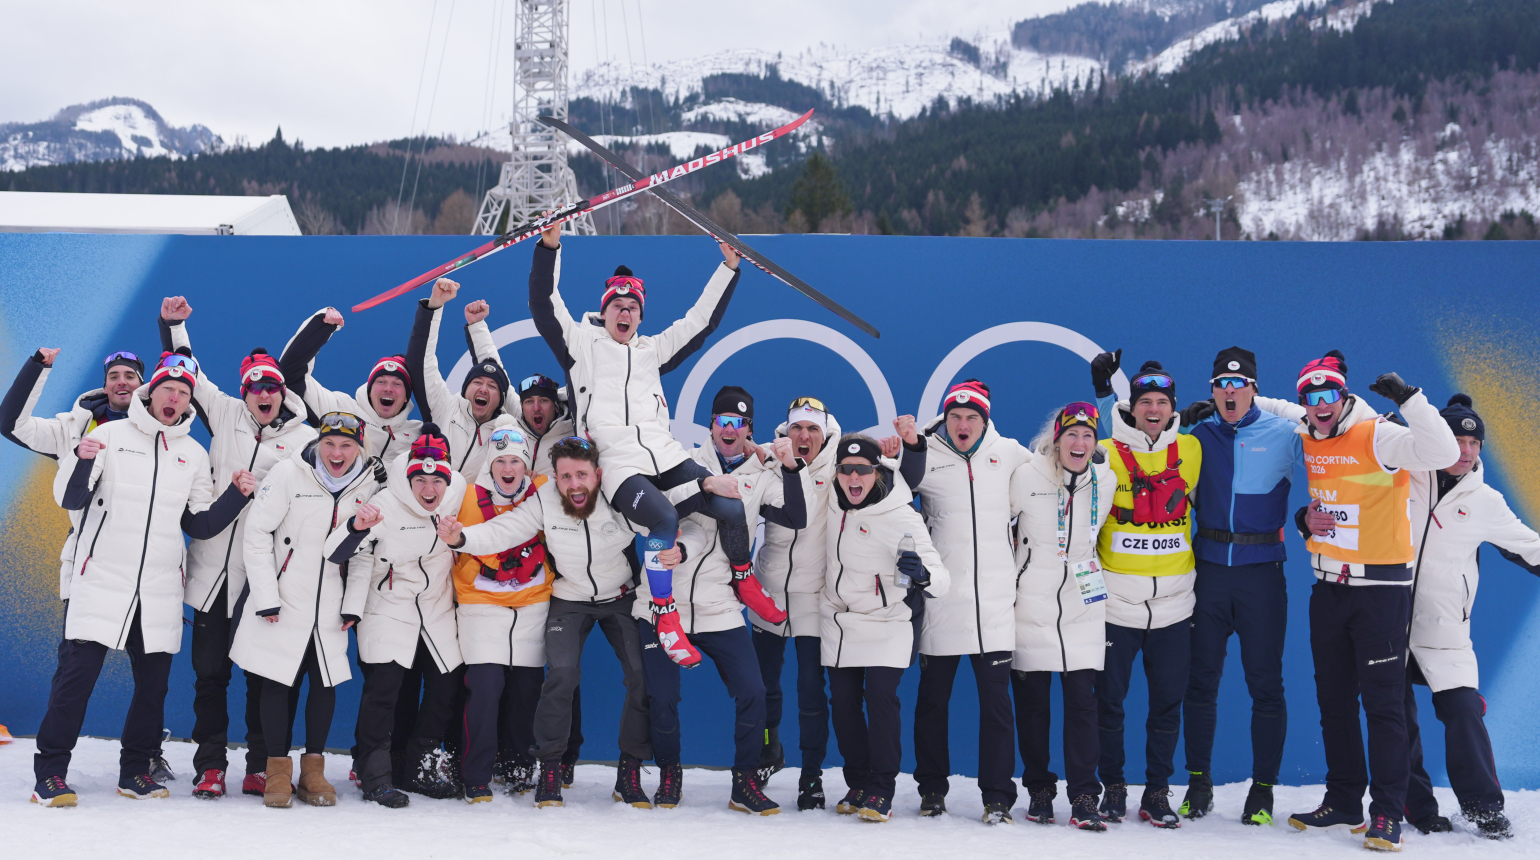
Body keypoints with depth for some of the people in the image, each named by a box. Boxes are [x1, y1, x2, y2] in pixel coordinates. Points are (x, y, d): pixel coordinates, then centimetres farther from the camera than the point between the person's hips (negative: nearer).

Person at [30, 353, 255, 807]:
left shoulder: (195, 454, 12)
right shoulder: (111, 435, 2)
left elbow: (199, 525, 12)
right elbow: (71, 500, -3)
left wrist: (237, 496, -1)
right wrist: (83, 462, -21)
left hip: (160, 593, 4)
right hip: (101, 581, -3)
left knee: (154, 681, 5)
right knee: (76, 675, -6)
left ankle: (135, 770, 19)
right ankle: (50, 773, 2)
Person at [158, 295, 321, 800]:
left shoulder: (305, 438, 5)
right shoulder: (224, 414, 10)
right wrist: (174, 325, 9)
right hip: (215, 567, 2)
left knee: (265, 673, 3)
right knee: (210, 670, 3)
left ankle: (260, 767, 11)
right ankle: (210, 766, 11)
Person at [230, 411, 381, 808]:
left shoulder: (369, 485, 0)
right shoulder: (288, 473, -11)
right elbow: (255, 534, -9)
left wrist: (353, 605, 2)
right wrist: (266, 598, -11)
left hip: (330, 608, 3)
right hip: (281, 602, -3)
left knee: (326, 681, 3)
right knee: (278, 682, -1)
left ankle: (313, 770, 16)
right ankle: (277, 771, 11)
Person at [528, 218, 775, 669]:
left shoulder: (652, 349, 24)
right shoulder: (581, 343, 13)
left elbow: (701, 320, 24)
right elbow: (544, 306, 1)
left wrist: (728, 267, 20)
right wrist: (549, 247, -10)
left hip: (668, 456, 5)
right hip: (619, 464, -4)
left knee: (731, 508, -15)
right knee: (664, 518, -33)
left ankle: (745, 583, 13)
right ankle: (665, 619, -19)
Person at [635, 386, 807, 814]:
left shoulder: (761, 477, 7)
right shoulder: (686, 463, 6)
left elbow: (796, 519, -7)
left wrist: (791, 468, -16)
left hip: (720, 609, 0)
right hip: (662, 602, 0)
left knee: (753, 693, -8)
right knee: (662, 700, 1)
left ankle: (745, 785, 8)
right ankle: (669, 775, 24)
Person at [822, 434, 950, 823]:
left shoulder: (902, 518, -21)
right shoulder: (833, 506, -5)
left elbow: (942, 580, -28)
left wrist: (922, 574, -47)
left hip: (889, 621, -5)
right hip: (839, 618, 5)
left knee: (880, 695, -15)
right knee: (843, 700, 5)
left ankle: (882, 791, -3)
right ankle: (858, 784, 20)